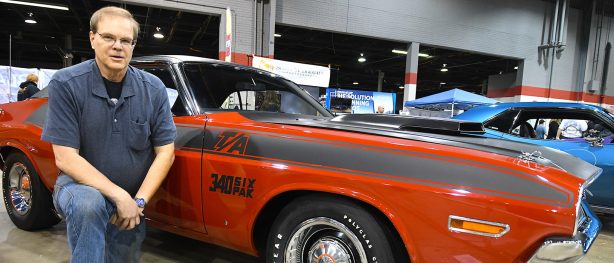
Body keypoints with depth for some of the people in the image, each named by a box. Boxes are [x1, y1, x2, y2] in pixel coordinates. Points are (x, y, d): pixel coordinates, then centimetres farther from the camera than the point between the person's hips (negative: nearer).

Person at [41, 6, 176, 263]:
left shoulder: (153, 89, -9)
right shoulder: (66, 84, -15)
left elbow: (165, 152, -6)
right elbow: (65, 158, -18)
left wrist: (138, 201, -16)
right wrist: (120, 197, -24)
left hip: (131, 202, 3)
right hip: (80, 184, -3)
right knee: (88, 204, -35)